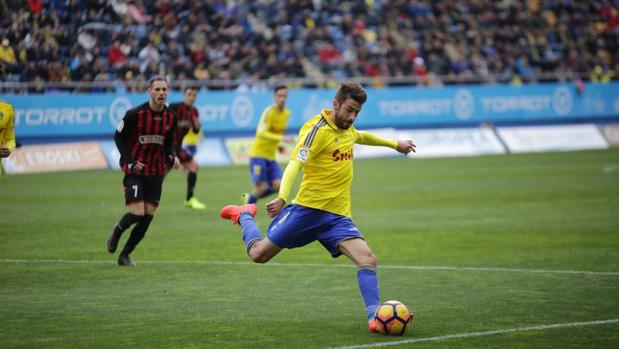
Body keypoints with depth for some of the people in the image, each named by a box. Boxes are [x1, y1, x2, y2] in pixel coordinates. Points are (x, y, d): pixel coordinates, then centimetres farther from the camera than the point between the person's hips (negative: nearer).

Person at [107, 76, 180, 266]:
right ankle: (117, 230, 20)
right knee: (137, 213, -15)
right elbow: (119, 137, -3)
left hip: (156, 171, 5)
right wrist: (130, 161, -13)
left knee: (148, 216, 0)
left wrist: (172, 158, -7)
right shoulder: (135, 114, -14)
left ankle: (125, 254, 17)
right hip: (135, 170, -5)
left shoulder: (171, 117, 0)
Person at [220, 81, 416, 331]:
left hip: (338, 216, 6)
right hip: (308, 208, -6)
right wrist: (282, 197, -40)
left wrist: (394, 144, 49)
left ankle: (374, 316, -17)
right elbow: (295, 164, -25)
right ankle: (244, 215, 34)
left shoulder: (347, 129, 13)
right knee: (258, 254, 4)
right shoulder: (318, 129, -13)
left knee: (367, 259, -18)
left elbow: (361, 137, 39)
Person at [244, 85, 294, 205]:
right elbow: (261, 133, -27)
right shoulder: (269, 112, -16)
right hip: (258, 154, -6)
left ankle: (250, 197, 16)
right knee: (262, 187, -11)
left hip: (271, 156, 6)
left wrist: (278, 145, 9)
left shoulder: (287, 113, 6)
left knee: (278, 186, -8)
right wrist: (282, 138, -35)